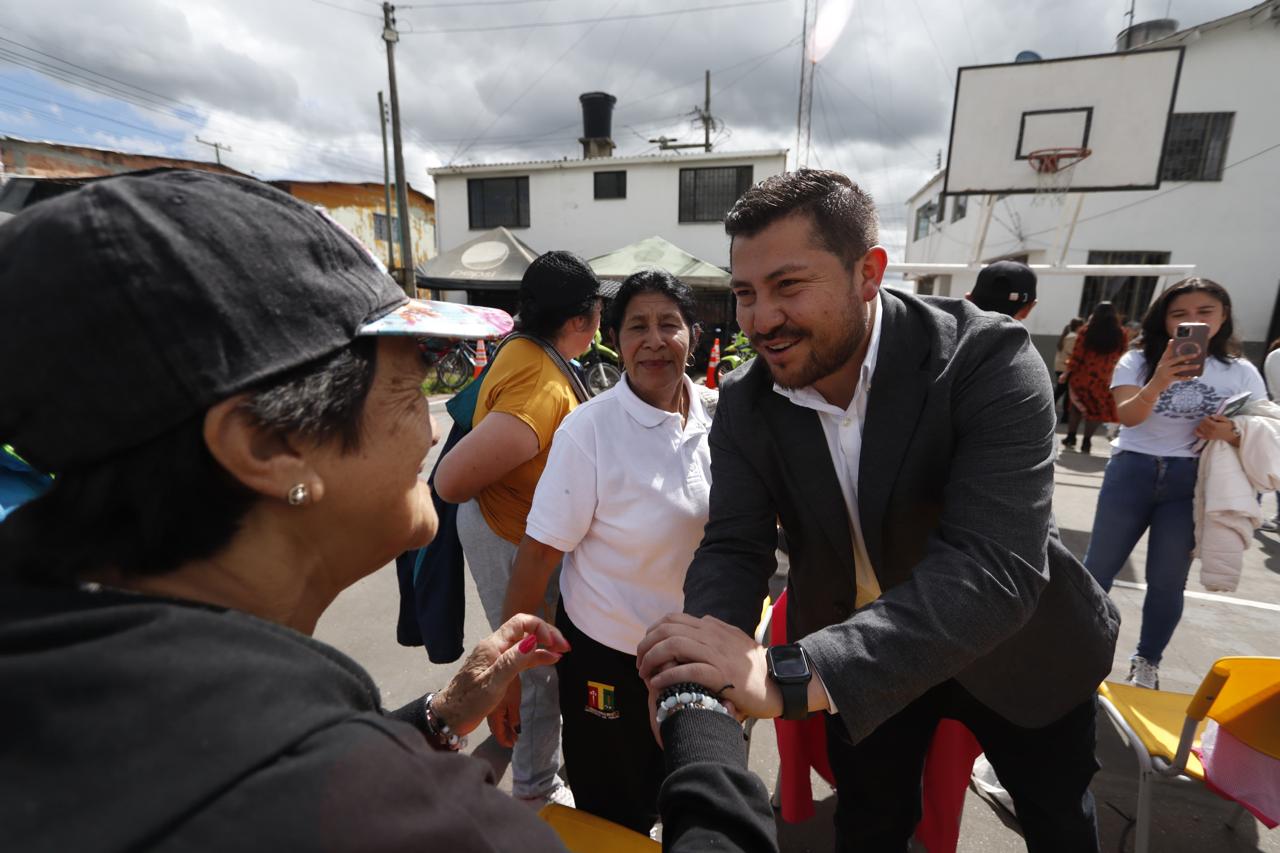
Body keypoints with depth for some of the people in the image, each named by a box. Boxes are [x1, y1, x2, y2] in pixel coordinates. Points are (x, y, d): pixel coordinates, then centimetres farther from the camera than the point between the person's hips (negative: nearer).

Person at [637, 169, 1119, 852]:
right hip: (858, 660, 2)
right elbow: (733, 549, -18)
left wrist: (786, 675, -52)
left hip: (1014, 653, -1)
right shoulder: (745, 402, -17)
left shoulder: (989, 359, -30)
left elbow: (996, 565, -40)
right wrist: (713, 670, -40)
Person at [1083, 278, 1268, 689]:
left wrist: (1231, 434, -17)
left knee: (1167, 580, 8)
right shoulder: (1138, 361, -4)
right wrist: (1159, 382, -37)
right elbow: (1126, 416, -19)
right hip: (1132, 472, -1)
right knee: (1099, 566, 8)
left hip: (1192, 483, 1)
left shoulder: (1242, 373, 1)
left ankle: (1146, 662, 25)